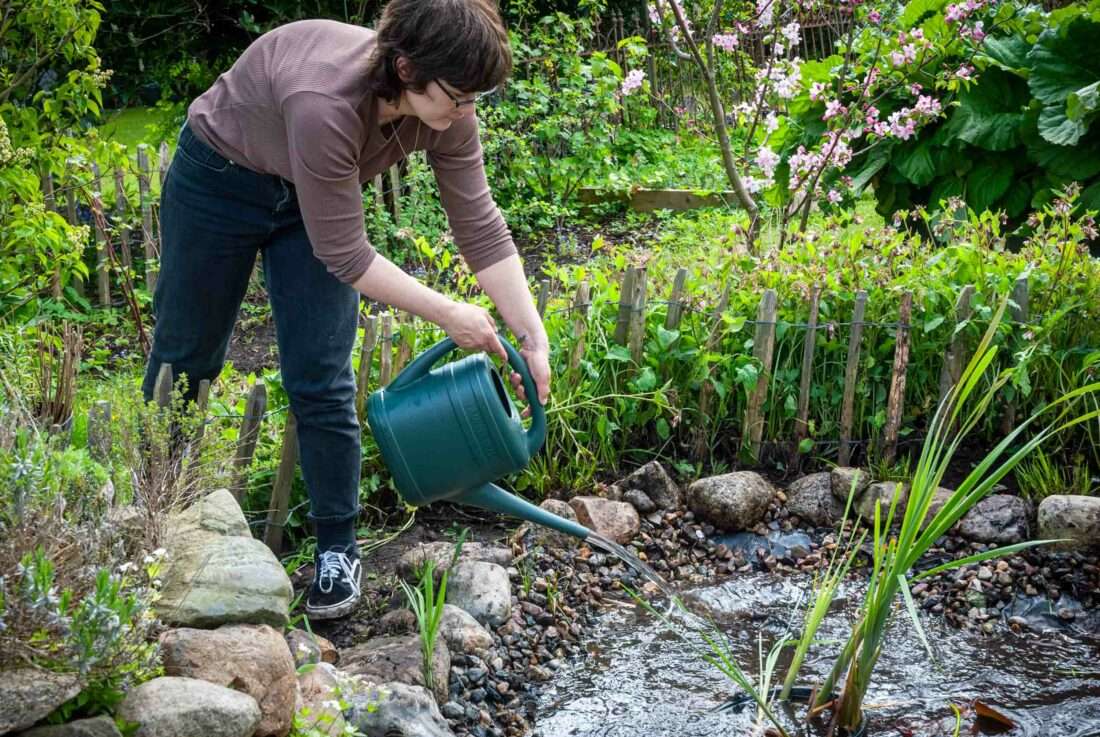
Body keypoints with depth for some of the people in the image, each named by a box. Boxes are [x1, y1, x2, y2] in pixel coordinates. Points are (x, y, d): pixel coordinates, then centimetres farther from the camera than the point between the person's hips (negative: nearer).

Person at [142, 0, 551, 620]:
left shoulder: (447, 107, -24)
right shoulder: (326, 103, -43)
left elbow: (482, 227, -16)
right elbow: (345, 255, -34)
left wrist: (535, 339, -19)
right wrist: (449, 315, -29)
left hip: (312, 195, 4)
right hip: (219, 176, -4)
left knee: (321, 378, -5)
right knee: (186, 357, 13)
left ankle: (339, 549, 9)